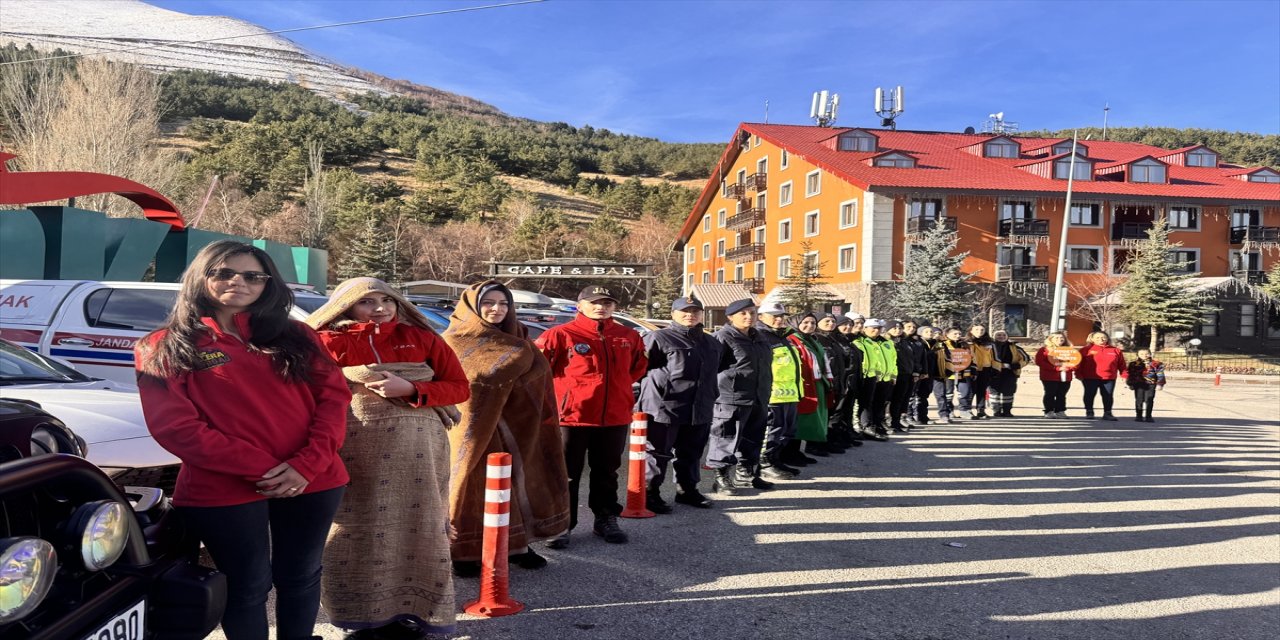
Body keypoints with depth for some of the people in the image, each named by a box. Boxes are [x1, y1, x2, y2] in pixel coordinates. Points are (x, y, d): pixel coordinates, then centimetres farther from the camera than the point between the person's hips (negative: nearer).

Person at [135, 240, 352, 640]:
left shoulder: (294, 336, 10)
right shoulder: (164, 348, 2)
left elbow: (333, 396, 2)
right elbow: (175, 426, -8)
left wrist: (307, 465, -14)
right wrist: (260, 468, -15)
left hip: (311, 482, 3)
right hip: (223, 489, -3)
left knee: (300, 577, 15)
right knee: (248, 586, 9)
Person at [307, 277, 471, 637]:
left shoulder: (421, 338, 7)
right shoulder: (330, 342, 4)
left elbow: (460, 388, 3)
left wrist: (410, 389, -10)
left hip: (417, 450, 1)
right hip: (353, 450, -1)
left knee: (416, 525, 3)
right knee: (357, 528, 1)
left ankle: (416, 610, 15)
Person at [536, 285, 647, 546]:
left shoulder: (629, 337, 7)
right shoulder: (561, 334, -9)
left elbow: (639, 365, 24)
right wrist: (561, 389, -3)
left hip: (615, 418, 4)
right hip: (572, 417, -4)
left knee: (607, 473, 16)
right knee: (567, 474, 3)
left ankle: (606, 520, 30)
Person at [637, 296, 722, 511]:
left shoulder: (711, 343, 16)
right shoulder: (658, 338, -8)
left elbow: (716, 370, 29)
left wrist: (711, 394, 23)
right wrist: (657, 385, -11)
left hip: (699, 410, 7)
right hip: (664, 407, -7)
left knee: (691, 453, 16)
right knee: (659, 453, -2)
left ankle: (687, 490, 31)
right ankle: (650, 493, 8)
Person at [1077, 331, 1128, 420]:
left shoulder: (1115, 351, 8)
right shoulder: (1086, 350, 1)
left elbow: (1121, 365, 11)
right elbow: (1079, 363, -1)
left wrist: (1124, 375, 2)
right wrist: (1078, 374, -9)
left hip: (1109, 378, 2)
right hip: (1090, 378, -2)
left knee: (1108, 396, 5)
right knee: (1089, 395, 2)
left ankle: (1107, 413, 14)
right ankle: (1089, 412, 14)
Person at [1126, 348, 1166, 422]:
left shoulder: (1156, 363, 2)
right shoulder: (1133, 364, 4)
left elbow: (1160, 375, 2)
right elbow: (1131, 375, 8)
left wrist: (1159, 384, -4)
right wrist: (1130, 384, 5)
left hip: (1150, 385, -1)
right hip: (1138, 385, 1)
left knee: (1149, 401, 2)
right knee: (1139, 400, 3)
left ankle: (1148, 416, 11)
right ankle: (1139, 416, 12)